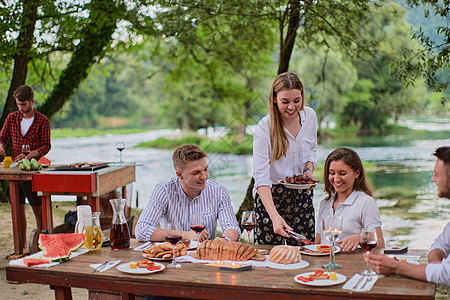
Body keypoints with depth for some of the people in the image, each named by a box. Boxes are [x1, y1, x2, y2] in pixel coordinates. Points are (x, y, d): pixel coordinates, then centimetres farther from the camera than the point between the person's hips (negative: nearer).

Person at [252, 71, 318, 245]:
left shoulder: (310, 116, -1)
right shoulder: (264, 128, -18)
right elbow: (261, 177, -24)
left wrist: (309, 169, -3)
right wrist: (274, 216, -35)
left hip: (302, 195, 4)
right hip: (270, 195, -4)